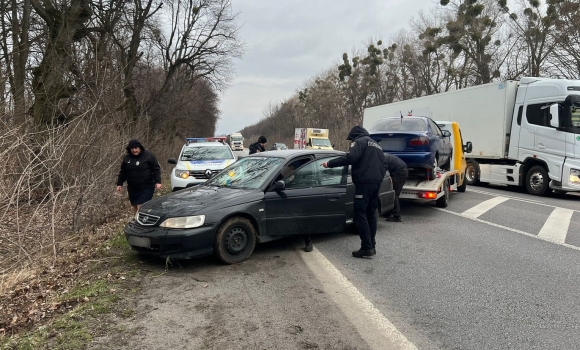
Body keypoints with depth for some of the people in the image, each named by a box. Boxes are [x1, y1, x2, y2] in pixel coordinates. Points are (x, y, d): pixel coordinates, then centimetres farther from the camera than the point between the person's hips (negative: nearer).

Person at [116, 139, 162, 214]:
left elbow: (156, 169, -6)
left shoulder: (149, 156, -6)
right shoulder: (127, 158, 8)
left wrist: (158, 182, -15)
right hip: (132, 189, 5)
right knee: (136, 209, 12)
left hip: (146, 189, -5)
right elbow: (123, 172, 16)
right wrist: (119, 184, 12)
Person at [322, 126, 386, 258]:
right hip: (377, 182, 9)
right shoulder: (376, 145, 26)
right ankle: (371, 246, 16)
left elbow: (350, 157, -19)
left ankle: (367, 248, -10)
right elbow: (383, 166, 26)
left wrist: (330, 163, -15)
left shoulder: (360, 142, -2)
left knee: (360, 214, -7)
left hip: (364, 182, -9)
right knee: (371, 214, 13)